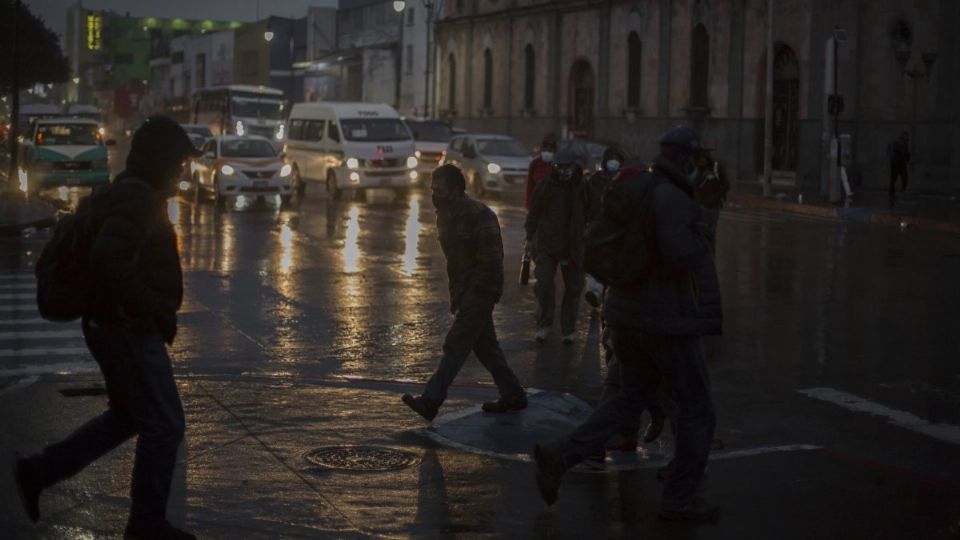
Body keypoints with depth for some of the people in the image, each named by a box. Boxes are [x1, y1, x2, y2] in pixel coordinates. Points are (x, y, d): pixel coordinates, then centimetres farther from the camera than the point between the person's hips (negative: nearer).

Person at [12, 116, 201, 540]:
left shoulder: (128, 195, 14)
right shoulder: (137, 199, -18)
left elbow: (106, 255, 25)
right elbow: (109, 258, -33)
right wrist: (155, 310, -25)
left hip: (114, 326, 10)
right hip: (129, 330, -10)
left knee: (126, 417, 21)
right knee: (164, 424, -1)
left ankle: (38, 472, 22)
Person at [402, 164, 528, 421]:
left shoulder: (479, 215, -18)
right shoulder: (446, 215, 10)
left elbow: (490, 260, -20)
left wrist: (470, 293, -19)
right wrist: (455, 294, 12)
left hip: (480, 291, -9)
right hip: (465, 291, 9)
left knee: (456, 345, -13)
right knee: (485, 346, 14)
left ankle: (431, 401, -16)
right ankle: (513, 395, 24)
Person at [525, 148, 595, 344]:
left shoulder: (583, 188, 4)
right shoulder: (545, 186, -2)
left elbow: (590, 214, 16)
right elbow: (534, 213, 4)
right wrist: (530, 238, 1)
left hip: (574, 246, 2)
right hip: (547, 245, -2)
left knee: (573, 289, 5)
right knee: (544, 284, -12)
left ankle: (568, 331, 18)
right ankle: (544, 325, 5)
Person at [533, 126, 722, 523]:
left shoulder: (636, 191, 7)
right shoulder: (673, 200, -20)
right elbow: (681, 253, -35)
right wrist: (702, 236, -15)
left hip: (627, 314, 9)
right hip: (667, 322, -9)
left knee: (633, 397, 22)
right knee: (696, 409, 7)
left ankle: (560, 454, 8)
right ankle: (680, 498, 15)